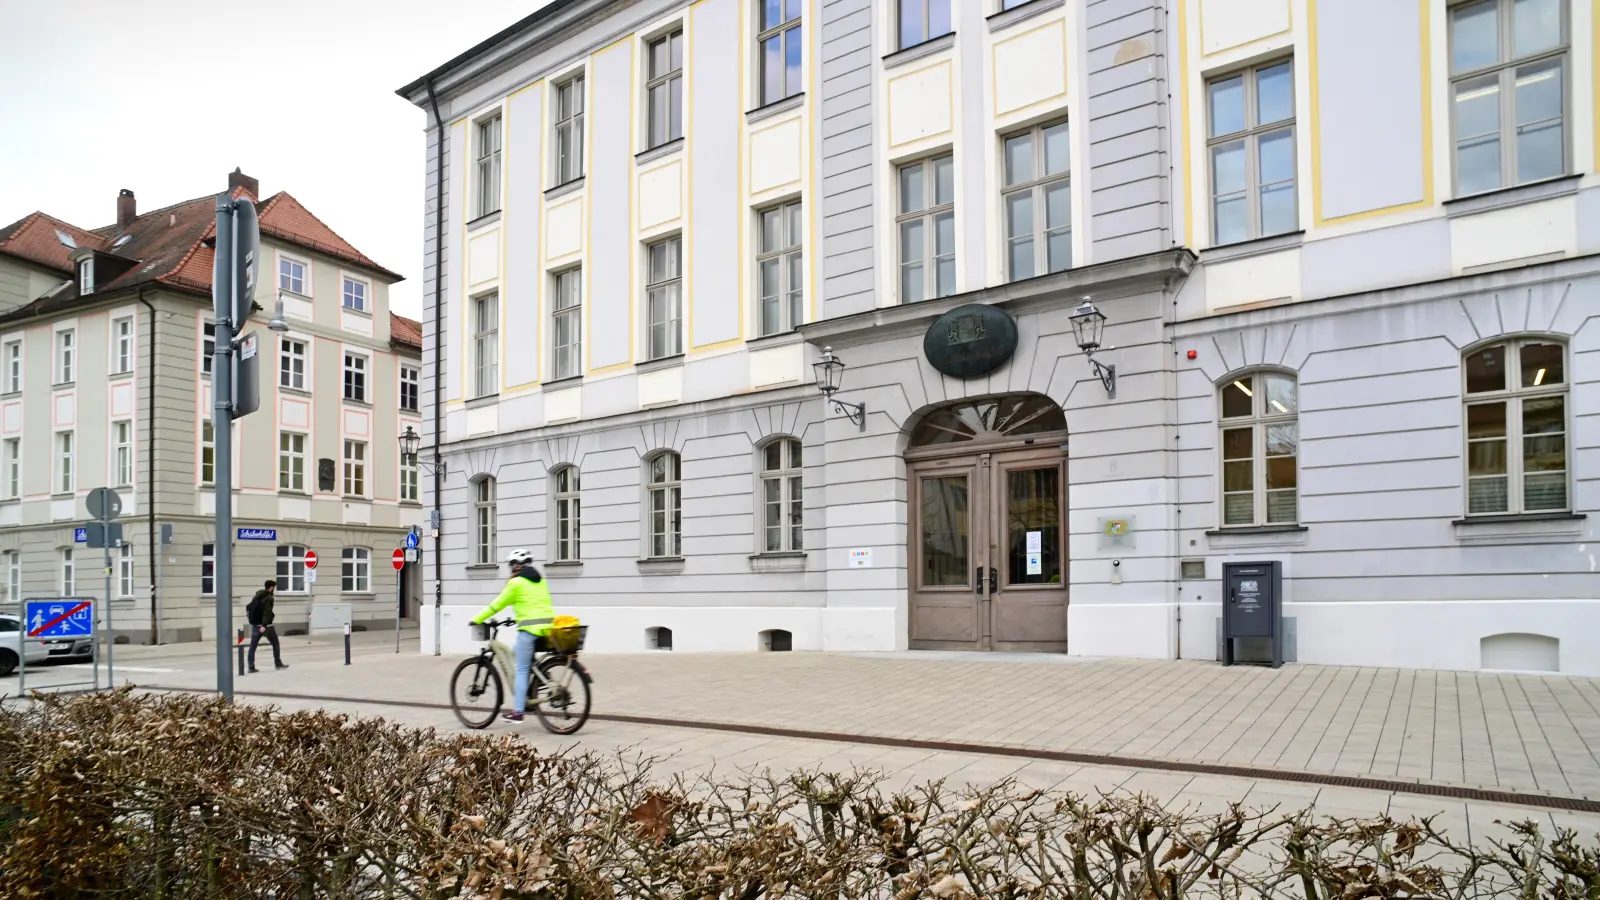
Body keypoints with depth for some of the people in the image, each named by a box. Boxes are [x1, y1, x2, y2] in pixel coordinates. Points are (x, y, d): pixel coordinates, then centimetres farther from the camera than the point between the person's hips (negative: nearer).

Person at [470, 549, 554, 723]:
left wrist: (477, 620, 11)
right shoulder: (540, 580, 18)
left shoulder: (516, 582, -1)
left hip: (530, 628, -7)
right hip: (548, 627, 7)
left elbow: (497, 605, 1)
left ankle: (518, 711, -3)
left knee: (521, 669, -1)